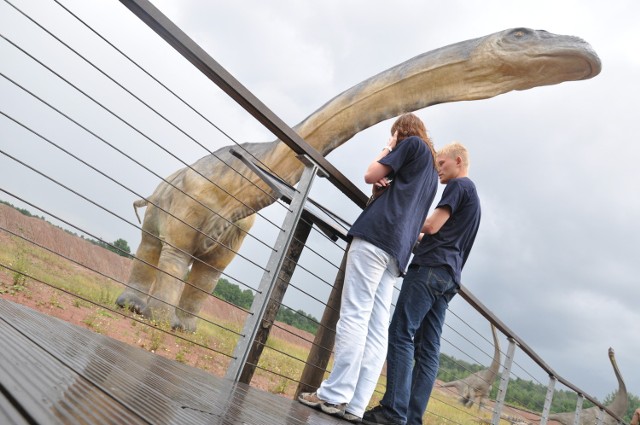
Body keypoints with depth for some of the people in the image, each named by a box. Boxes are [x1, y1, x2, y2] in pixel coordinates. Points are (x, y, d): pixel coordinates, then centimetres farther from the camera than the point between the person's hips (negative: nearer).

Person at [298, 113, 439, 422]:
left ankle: (335, 395, -14)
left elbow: (370, 175, 3)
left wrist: (385, 153, 19)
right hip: (397, 249, 8)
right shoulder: (431, 172, 31)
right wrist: (382, 188, 13)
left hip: (376, 235, -8)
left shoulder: (411, 144, 8)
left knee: (354, 315, -12)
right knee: (376, 329, -1)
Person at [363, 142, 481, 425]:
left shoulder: (458, 186, 1)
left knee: (400, 334, -15)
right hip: (449, 276, 10)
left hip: (431, 268, -10)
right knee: (428, 348, 1)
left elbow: (432, 226, -9)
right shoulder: (473, 197, 30)